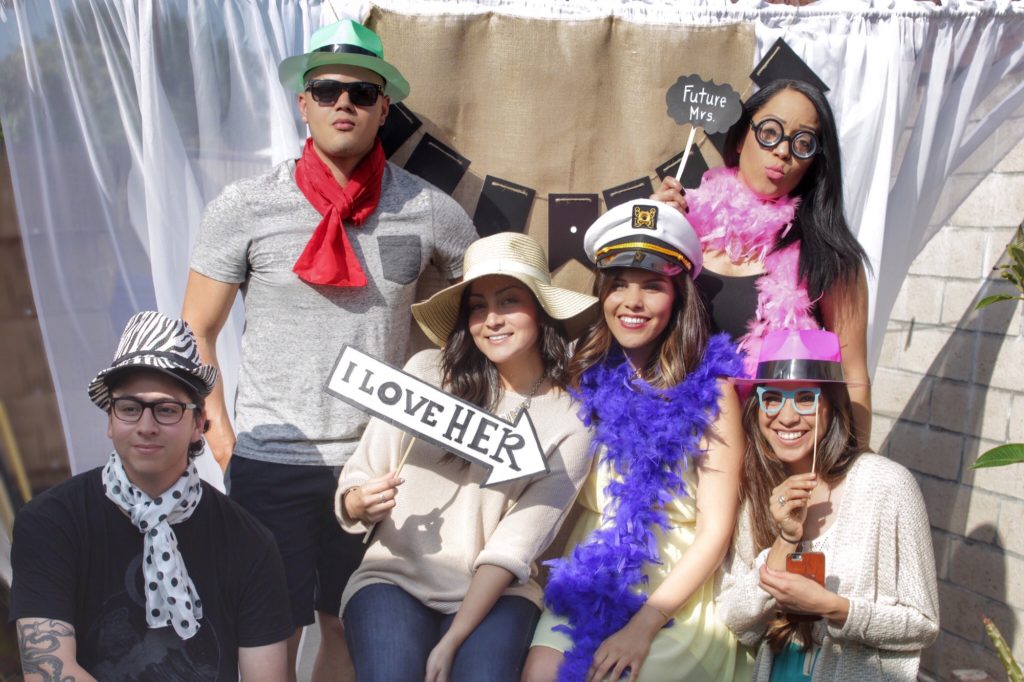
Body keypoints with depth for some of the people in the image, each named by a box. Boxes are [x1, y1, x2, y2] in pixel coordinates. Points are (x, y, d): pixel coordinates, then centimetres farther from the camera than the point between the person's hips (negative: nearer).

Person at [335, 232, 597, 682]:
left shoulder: (571, 421, -3)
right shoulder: (425, 372, -4)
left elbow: (514, 547, -8)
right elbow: (355, 485, 3)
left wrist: (451, 642, -15)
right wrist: (362, 503, -19)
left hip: (494, 593, 1)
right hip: (394, 578, 0)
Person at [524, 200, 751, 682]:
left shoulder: (708, 388, -5)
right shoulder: (587, 375, 4)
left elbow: (714, 530, -7)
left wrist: (644, 625, -15)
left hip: (677, 586, -2)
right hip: (591, 573, 3)